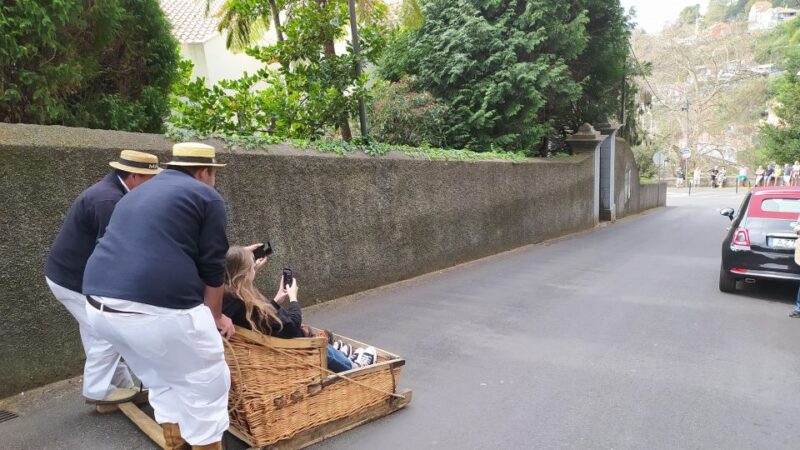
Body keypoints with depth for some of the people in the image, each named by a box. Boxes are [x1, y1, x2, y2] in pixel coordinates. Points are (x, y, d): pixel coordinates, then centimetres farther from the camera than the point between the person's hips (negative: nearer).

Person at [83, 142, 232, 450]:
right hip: (157, 308, -8)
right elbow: (212, 268, 1)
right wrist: (215, 317, 17)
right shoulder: (206, 197, 4)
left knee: (162, 381, 28)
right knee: (206, 385, 12)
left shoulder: (137, 194, 27)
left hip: (100, 305, 9)